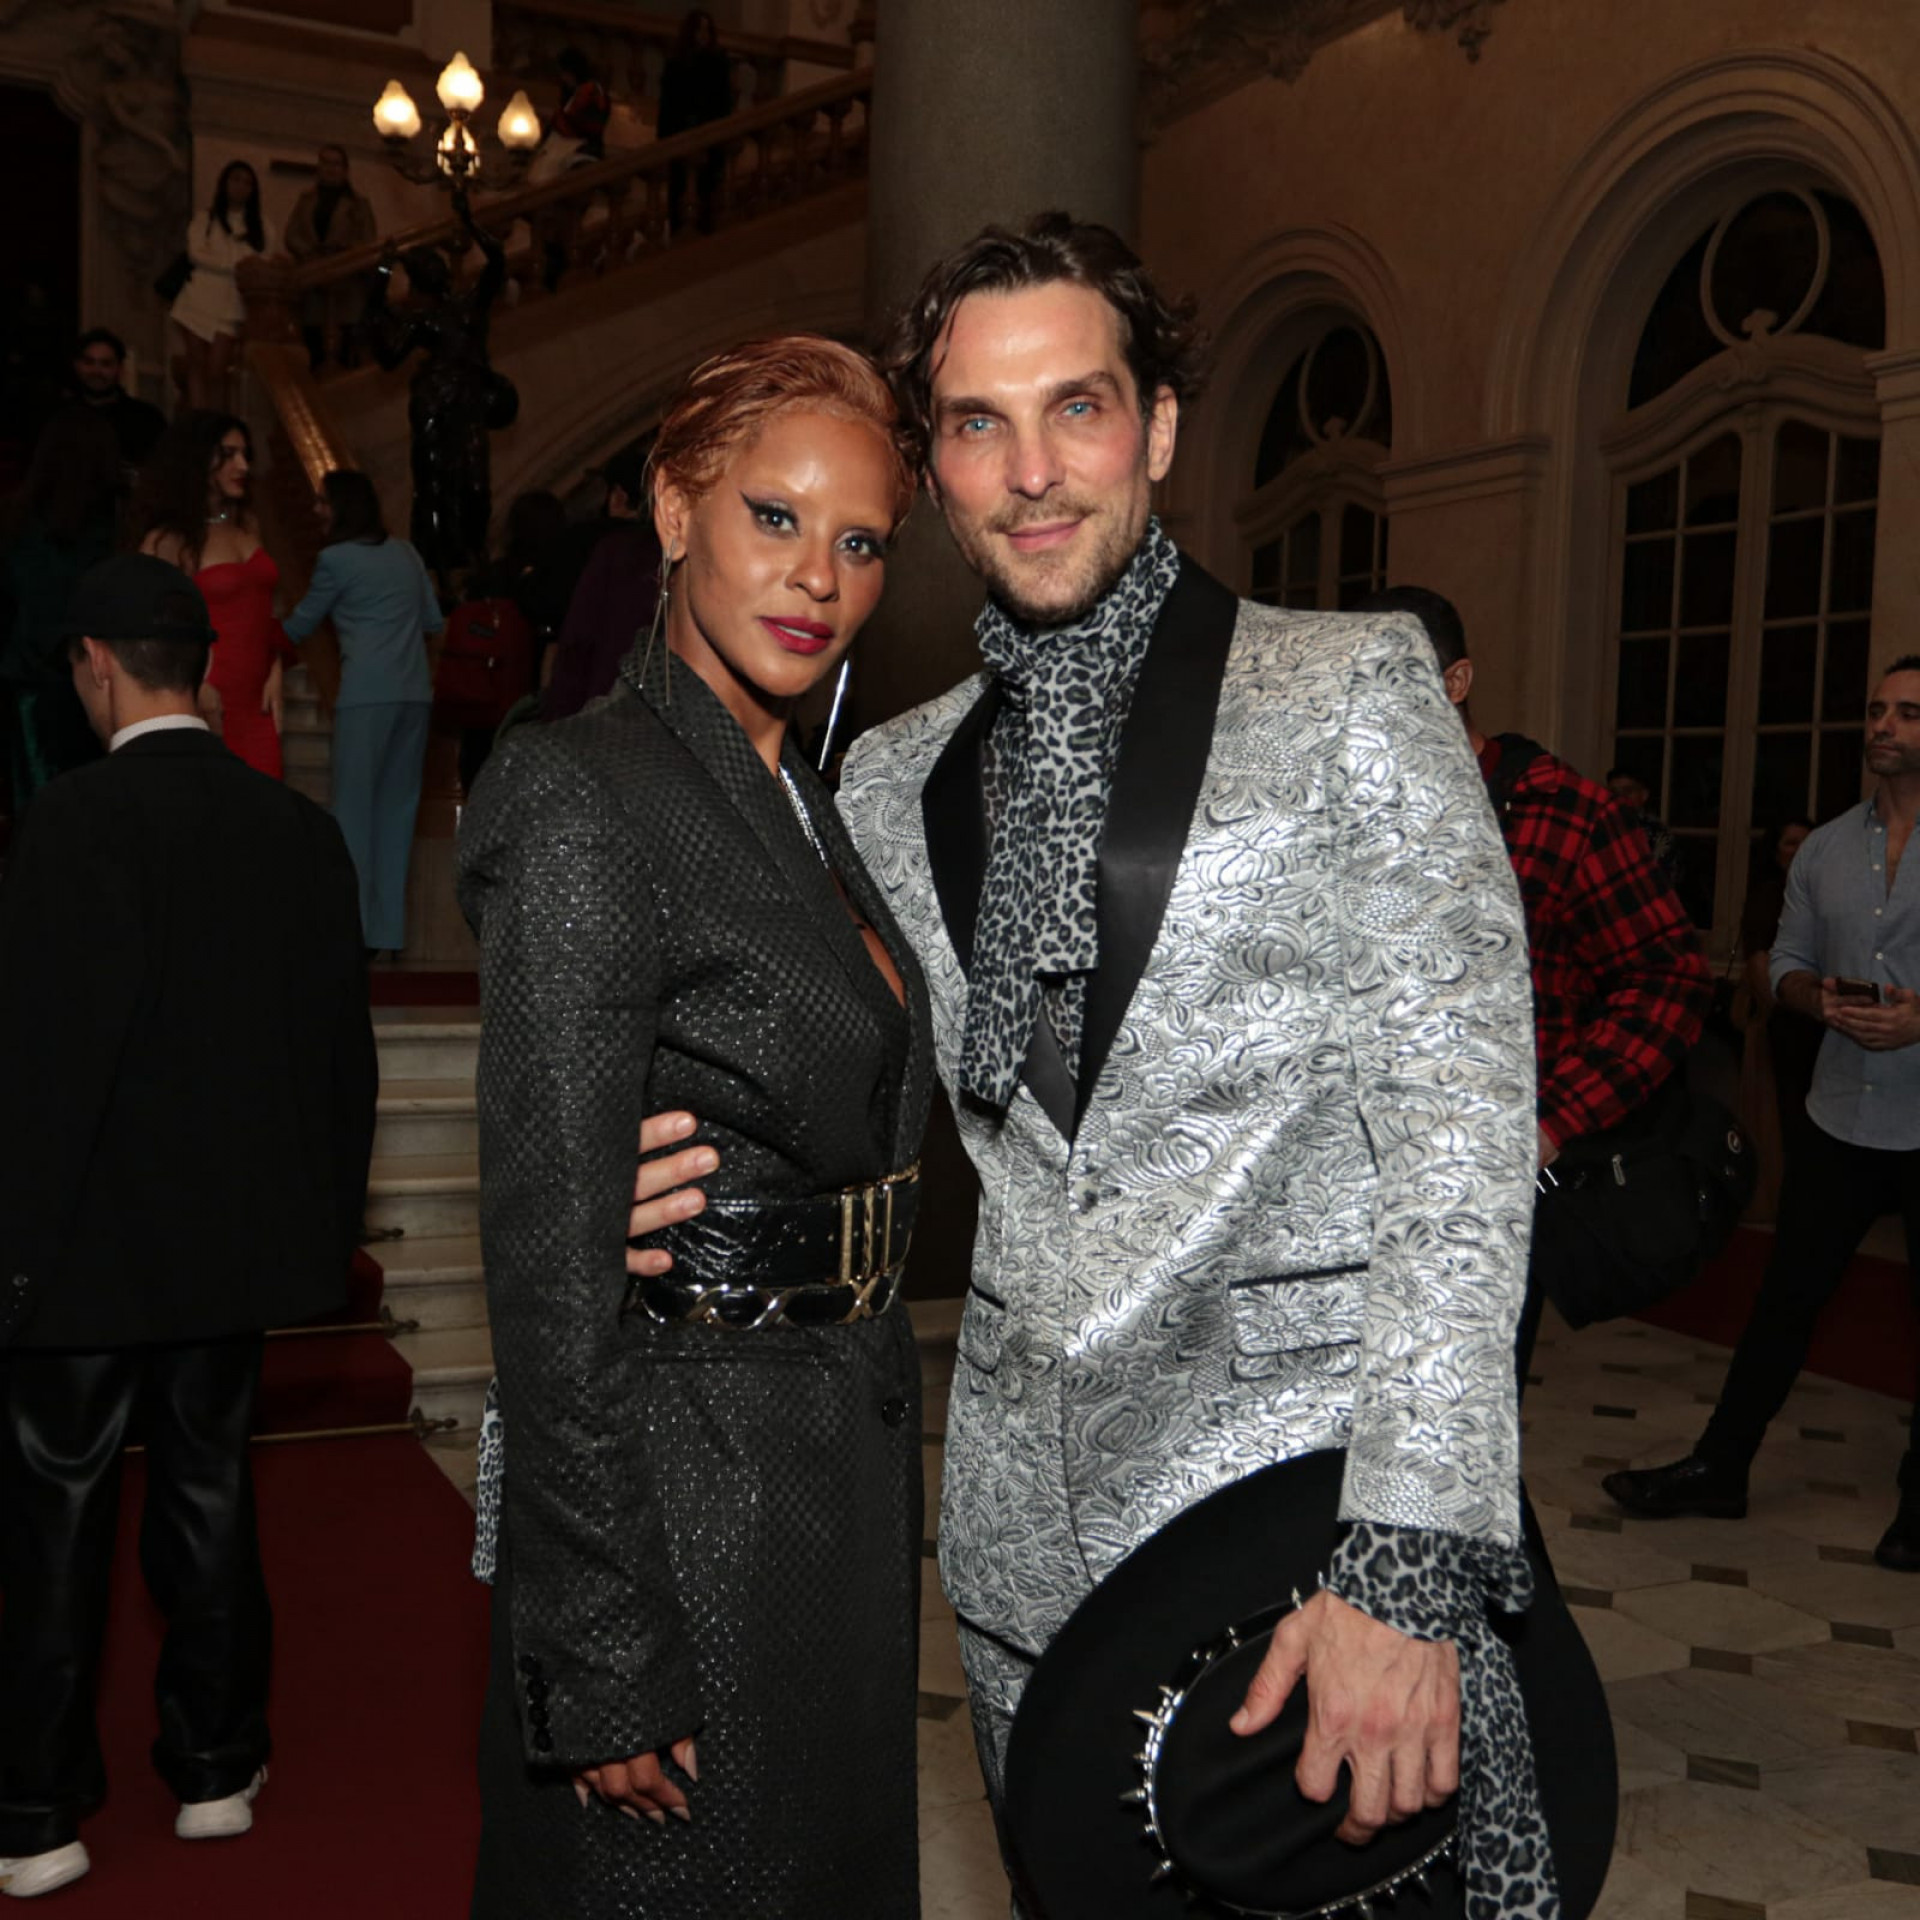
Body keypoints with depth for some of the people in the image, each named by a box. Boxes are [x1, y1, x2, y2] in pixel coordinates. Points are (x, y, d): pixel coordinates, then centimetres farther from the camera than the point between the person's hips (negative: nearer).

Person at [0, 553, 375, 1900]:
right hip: (240, 1234, 5)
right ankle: (216, 1770, 29)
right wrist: (327, 1215, 14)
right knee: (210, 1494, 17)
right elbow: (344, 1044, 5)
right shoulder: (301, 829, 0)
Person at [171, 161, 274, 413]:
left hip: (231, 306, 0)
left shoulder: (261, 226, 16)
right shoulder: (204, 219, 12)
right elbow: (196, 254, -3)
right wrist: (236, 264, -12)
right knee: (197, 368, -4)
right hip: (199, 302, 0)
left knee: (217, 372, -10)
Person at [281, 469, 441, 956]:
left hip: (367, 694, -5)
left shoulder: (336, 559, -2)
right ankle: (388, 930, 8)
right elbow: (434, 622, 19)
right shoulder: (406, 554, 14)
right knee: (398, 807, 8)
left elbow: (300, 625, 8)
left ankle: (354, 929, -4)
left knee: (354, 806, -1)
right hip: (416, 692, 5)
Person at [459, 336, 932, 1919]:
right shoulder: (587, 802, -18)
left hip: (848, 1474, 9)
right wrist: (606, 1656, -20)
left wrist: (885, 1478, 16)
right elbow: (551, 1259, -21)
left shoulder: (810, 810, 9)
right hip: (687, 1483, -9)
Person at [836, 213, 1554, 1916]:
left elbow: (1458, 1124, -11)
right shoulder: (892, 778, 9)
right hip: (1030, 1528, 4)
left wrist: (1410, 1564, -19)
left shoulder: (1350, 691, -3)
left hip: (1319, 1477, -3)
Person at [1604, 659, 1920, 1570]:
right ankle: (1719, 1467, 21)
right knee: (1786, 1296, 10)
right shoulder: (1824, 849, 9)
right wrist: (1818, 998, -7)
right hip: (1840, 1118, 4)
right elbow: (1785, 957, 14)